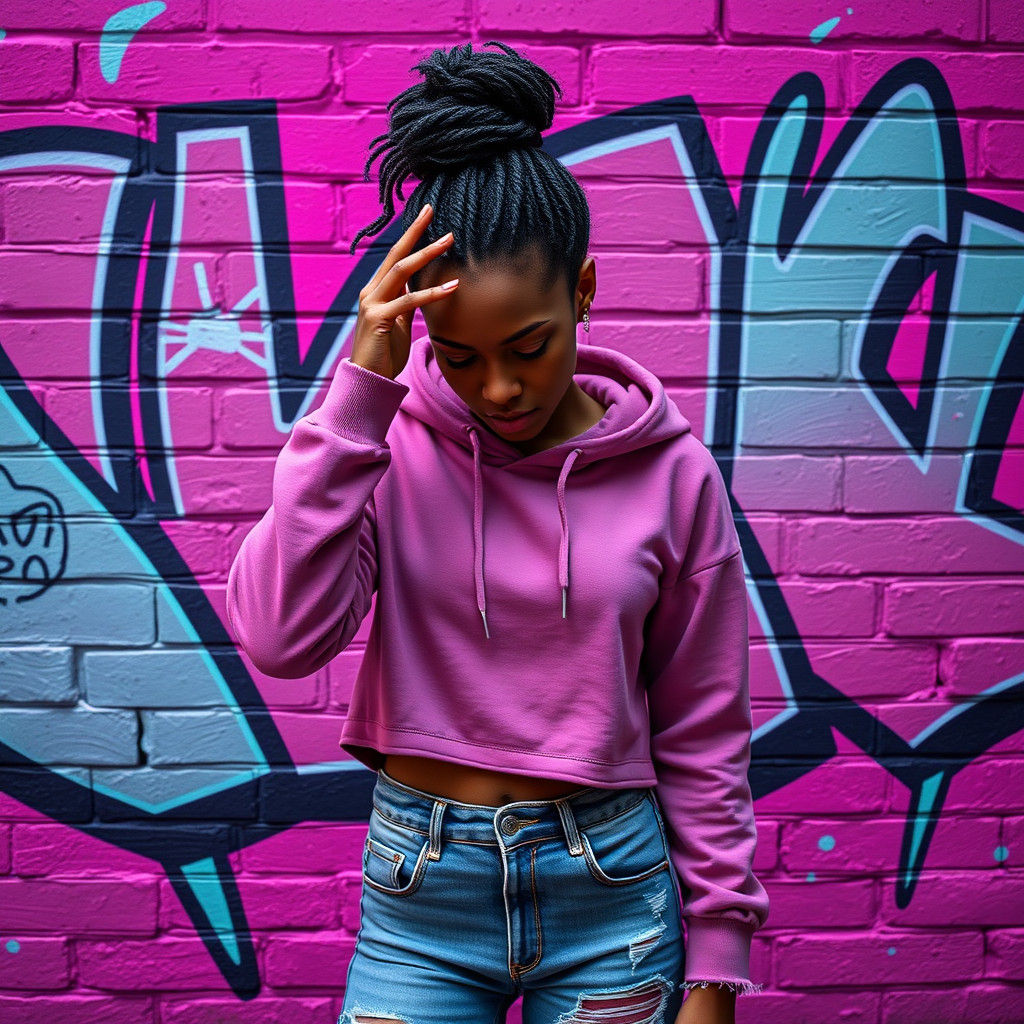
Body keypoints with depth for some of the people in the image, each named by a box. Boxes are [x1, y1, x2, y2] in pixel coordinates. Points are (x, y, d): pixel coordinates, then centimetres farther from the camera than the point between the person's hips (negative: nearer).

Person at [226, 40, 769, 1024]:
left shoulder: (673, 473, -8)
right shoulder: (390, 446, -7)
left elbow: (701, 735, -2)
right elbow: (280, 637, -21)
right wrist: (361, 385, -22)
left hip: (609, 893, 0)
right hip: (420, 898, 0)